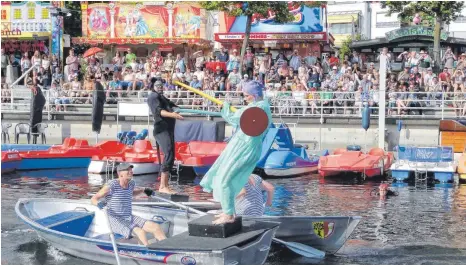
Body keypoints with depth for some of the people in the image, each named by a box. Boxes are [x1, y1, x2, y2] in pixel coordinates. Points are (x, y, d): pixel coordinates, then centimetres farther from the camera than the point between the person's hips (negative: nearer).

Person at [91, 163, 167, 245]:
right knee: (140, 232, -32)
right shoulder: (112, 185, -14)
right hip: (115, 221, -7)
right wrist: (98, 203, -33)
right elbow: (93, 199, -12)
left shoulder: (131, 184, 7)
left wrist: (143, 191, 26)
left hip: (130, 218, 7)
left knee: (156, 227, -11)